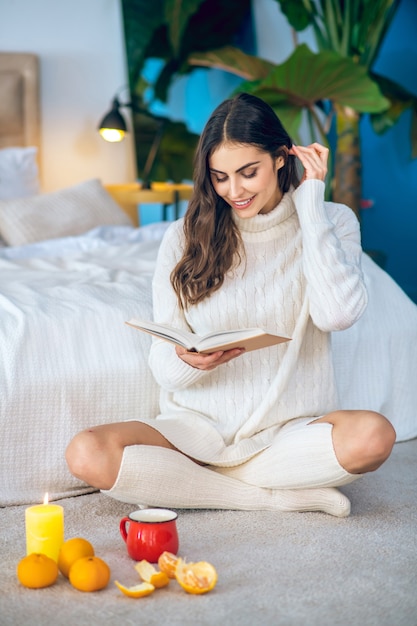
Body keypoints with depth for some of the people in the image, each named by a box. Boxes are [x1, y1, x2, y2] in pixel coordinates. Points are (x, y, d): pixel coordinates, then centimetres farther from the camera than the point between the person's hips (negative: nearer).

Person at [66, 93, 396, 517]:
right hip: (199, 427, 1)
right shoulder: (185, 236, 2)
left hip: (290, 431, -1)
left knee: (374, 436, -34)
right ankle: (280, 496, -14)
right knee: (86, 454, -26)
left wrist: (310, 203, -11)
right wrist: (186, 362, -25)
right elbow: (163, 365, 1)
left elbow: (338, 313, -20)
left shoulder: (331, 222, 1)